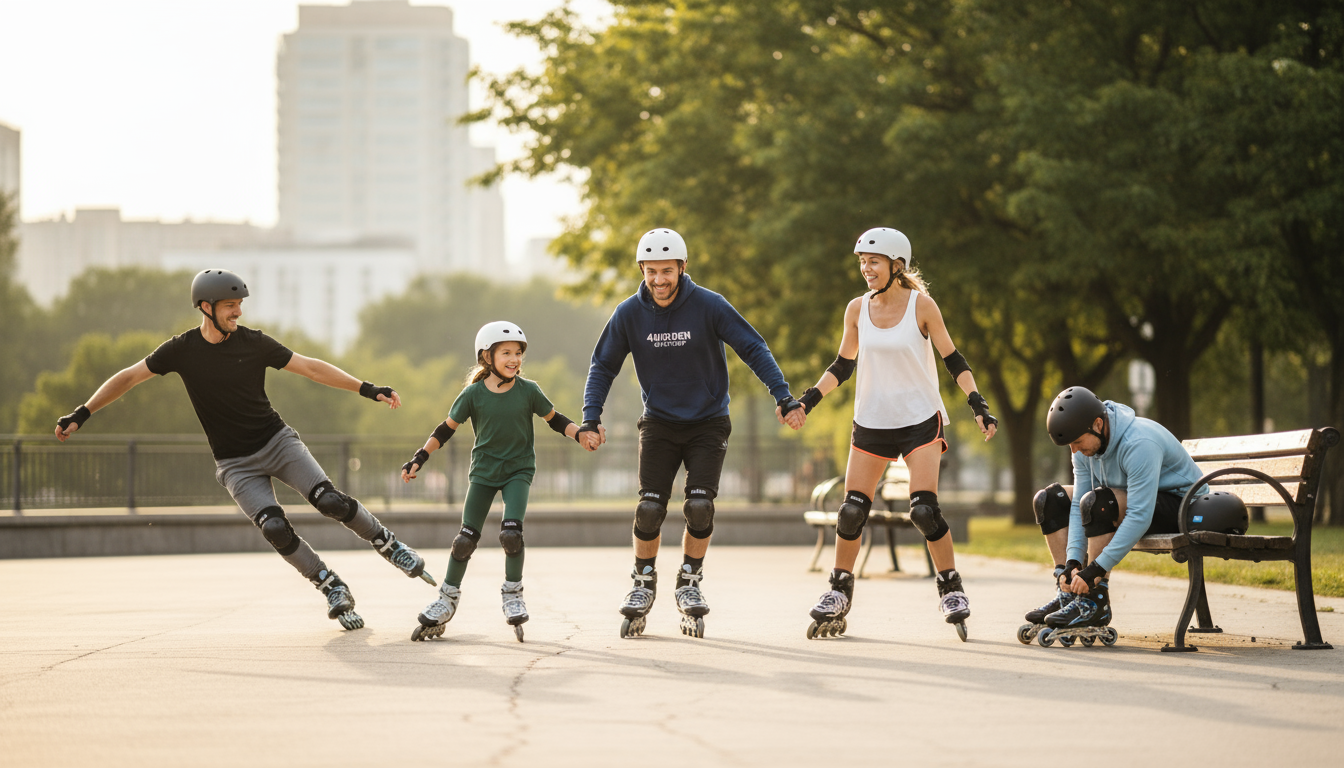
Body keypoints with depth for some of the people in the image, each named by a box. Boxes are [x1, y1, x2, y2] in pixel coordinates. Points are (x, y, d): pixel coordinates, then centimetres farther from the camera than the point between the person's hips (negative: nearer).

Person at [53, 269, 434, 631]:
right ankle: (333, 589, -7)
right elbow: (129, 377, 4)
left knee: (330, 501, -19)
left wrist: (366, 389, -6)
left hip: (277, 441, 1)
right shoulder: (182, 349, -5)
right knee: (274, 527, -22)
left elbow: (310, 367, 0)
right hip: (235, 463, -1)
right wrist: (82, 414, -1)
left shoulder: (253, 343, -4)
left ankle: (387, 544, 5)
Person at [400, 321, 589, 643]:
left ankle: (513, 594, 1)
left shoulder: (528, 391, -7)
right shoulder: (474, 394, -8)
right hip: (484, 470, 1)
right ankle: (448, 598, 14)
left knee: (511, 532, -19)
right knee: (466, 538, -2)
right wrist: (419, 458, -5)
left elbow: (554, 419, 5)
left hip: (518, 470, -1)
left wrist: (582, 435, -11)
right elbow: (446, 428, 1)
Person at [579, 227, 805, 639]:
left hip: (708, 423, -1)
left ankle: (689, 582, 9)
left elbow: (753, 349, -11)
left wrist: (784, 398, -20)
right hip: (659, 423, 1)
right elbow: (603, 366, 2)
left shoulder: (709, 306, -15)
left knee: (699, 506, -13)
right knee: (650, 508, -10)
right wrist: (591, 419, -10)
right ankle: (644, 585, 13)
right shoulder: (629, 314, -8)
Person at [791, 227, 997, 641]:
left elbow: (953, 359, -2)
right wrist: (807, 401, 1)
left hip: (920, 420, -3)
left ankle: (952, 589, 1)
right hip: (871, 421, 3)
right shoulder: (857, 309, 1)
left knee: (924, 510, -15)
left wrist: (979, 406, -11)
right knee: (852, 510, -3)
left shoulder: (921, 305, -8)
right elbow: (842, 366, 11)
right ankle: (839, 595, 12)